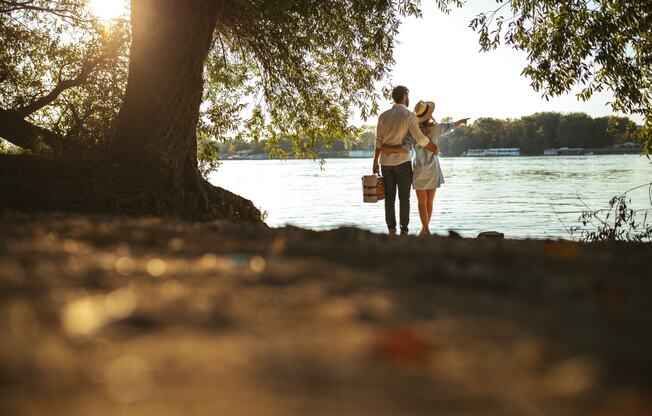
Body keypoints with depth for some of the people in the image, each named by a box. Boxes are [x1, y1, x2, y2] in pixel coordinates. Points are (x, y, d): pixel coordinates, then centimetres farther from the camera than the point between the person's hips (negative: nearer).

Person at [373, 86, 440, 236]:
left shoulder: (383, 116, 5)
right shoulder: (409, 115, -8)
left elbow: (378, 142, 4)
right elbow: (420, 138, -14)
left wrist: (375, 162, 10)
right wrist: (434, 148, 2)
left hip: (386, 163, 4)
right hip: (402, 162, -4)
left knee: (389, 198, 7)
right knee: (404, 198, 3)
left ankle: (392, 230, 4)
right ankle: (404, 230, 2)